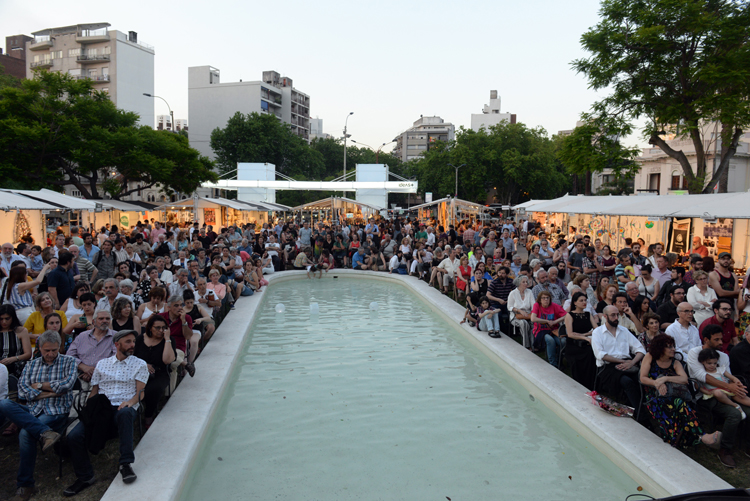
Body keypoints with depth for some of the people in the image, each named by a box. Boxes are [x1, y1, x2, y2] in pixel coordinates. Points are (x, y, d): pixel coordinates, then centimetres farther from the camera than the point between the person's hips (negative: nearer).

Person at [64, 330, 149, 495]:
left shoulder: (139, 364, 12)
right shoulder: (102, 364, 20)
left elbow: (140, 392, 3)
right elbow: (94, 392, 19)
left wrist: (130, 402, -19)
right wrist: (88, 409, -1)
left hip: (123, 409, -3)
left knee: (125, 413, -41)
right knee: (74, 436, -21)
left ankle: (125, 463, -34)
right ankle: (85, 477, 0)